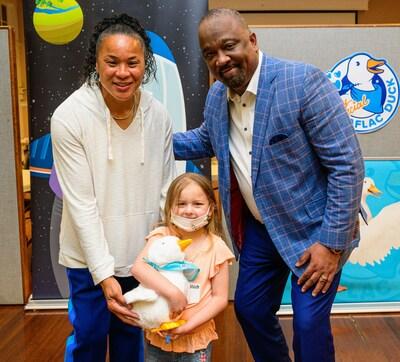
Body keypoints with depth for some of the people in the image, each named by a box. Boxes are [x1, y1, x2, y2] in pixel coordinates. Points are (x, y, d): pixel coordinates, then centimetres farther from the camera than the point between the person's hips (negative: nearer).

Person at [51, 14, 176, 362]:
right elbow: (81, 204, -18)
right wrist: (104, 274, -21)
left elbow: (166, 191, -1)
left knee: (132, 333, 20)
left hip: (143, 254, 3)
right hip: (90, 257, -3)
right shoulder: (69, 117, -18)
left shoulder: (159, 116, -9)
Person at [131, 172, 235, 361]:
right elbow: (138, 267, -21)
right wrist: (172, 292, -29)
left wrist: (190, 325, -15)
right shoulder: (161, 236, -6)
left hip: (196, 338, -1)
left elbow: (220, 298, -6)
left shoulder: (216, 247, -7)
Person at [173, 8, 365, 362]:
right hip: (258, 228, 6)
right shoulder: (215, 97, -2)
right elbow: (206, 140, 21)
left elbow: (347, 164, -21)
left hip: (313, 228, -6)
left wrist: (332, 241, -21)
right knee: (249, 310, 15)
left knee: (309, 323, -3)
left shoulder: (303, 81, -22)